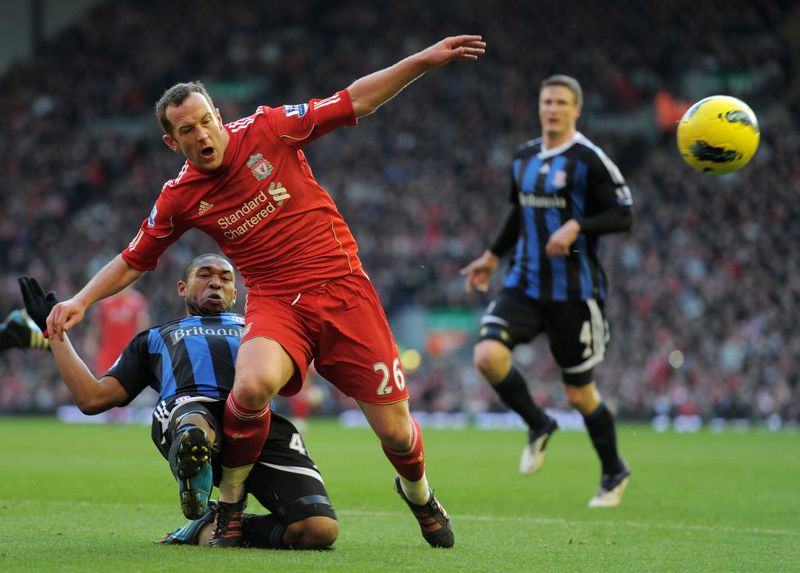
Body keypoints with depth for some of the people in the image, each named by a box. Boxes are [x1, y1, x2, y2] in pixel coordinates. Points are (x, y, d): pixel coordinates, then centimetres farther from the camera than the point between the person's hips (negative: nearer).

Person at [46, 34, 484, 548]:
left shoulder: (267, 129, -4)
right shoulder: (180, 198, 0)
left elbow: (356, 101, 1)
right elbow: (132, 262, 14)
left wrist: (424, 60, -4)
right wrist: (80, 302, 2)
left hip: (343, 287, 0)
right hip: (274, 303, 0)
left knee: (395, 431, -2)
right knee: (252, 386, -34)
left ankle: (418, 492, 36)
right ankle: (229, 502, -8)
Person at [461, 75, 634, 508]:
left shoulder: (589, 160, -9)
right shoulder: (523, 159, 11)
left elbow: (623, 215, -11)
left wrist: (577, 226, -25)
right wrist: (492, 256, 27)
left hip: (573, 291, -5)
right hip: (524, 284, 5)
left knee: (579, 393, 2)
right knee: (487, 355, -19)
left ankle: (614, 473, 26)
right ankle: (538, 427, 8)